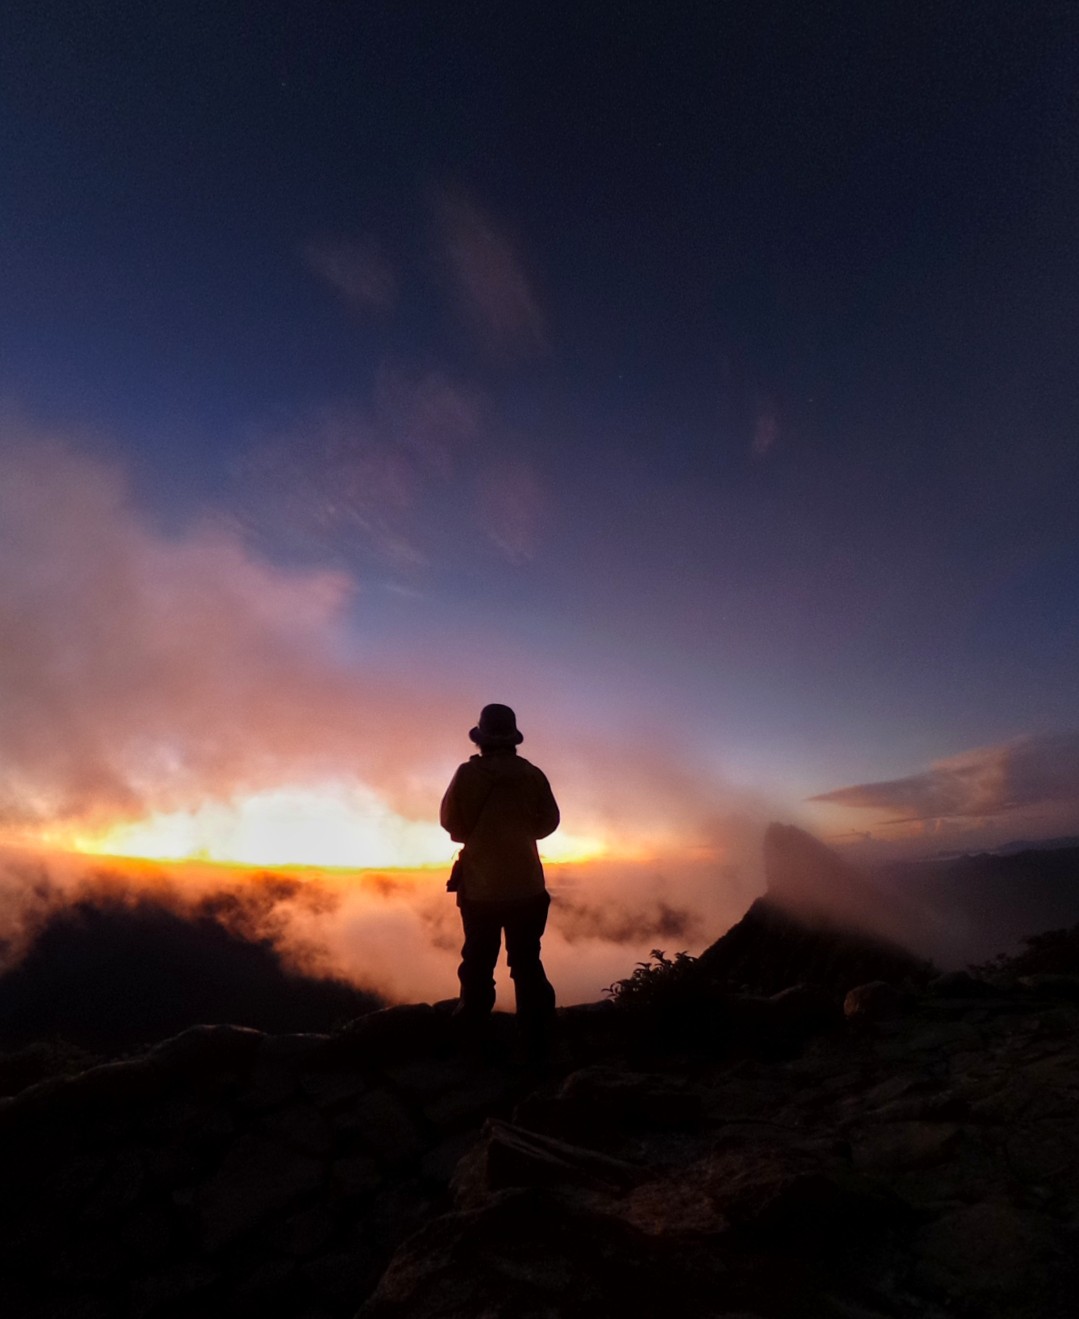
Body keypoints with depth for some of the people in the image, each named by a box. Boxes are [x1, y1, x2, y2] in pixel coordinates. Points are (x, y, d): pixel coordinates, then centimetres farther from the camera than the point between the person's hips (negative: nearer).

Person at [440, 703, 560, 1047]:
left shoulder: (467, 774, -13)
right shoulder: (533, 774, -8)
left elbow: (450, 821, -2)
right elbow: (548, 822, 2)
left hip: (479, 883, -1)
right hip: (526, 883, 1)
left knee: (478, 960, 16)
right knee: (526, 961, 13)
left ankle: (472, 1028, 24)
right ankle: (535, 1034, 16)